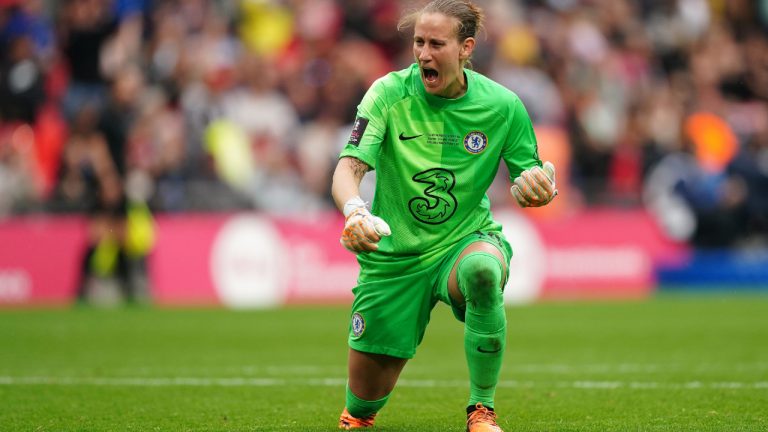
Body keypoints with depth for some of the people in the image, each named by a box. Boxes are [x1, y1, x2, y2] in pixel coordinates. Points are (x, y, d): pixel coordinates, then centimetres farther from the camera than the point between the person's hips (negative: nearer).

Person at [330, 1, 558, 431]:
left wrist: (541, 189, -23)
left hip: (467, 239, 0)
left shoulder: (502, 106, -8)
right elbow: (347, 171, -20)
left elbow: (533, 181, 2)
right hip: (395, 257, 0)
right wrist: (354, 211, -44)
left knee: (482, 268, -40)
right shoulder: (389, 93, -12)